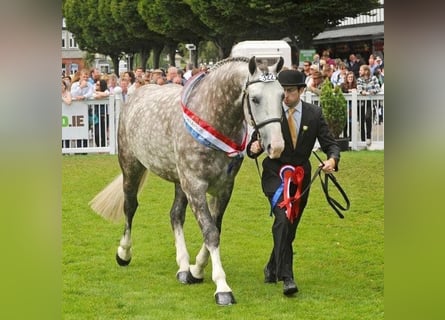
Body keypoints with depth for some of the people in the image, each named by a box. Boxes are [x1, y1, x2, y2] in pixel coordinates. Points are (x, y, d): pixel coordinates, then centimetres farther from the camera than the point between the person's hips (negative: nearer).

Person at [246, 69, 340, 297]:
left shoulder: (314, 114, 0)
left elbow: (329, 143, -1)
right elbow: (256, 141, -2)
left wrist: (332, 159, -23)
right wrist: (254, 148, -27)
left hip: (301, 176, 4)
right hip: (275, 173, -4)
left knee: (290, 226, 13)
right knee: (283, 219, -24)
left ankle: (272, 269, 37)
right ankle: (286, 277, -29)